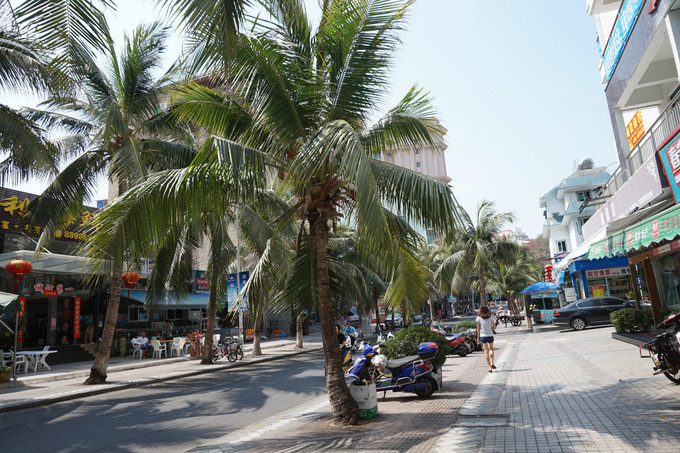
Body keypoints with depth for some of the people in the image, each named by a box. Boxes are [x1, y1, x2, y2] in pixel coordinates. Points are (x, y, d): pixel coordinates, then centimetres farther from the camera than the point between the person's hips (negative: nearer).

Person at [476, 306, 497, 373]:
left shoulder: (479, 318, -8)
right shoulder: (490, 318, -5)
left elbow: (478, 329, -7)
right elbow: (494, 326, 3)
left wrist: (478, 338, 0)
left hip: (482, 336, -1)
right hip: (490, 335, 1)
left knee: (486, 351, 5)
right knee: (491, 349, 23)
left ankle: (490, 367, 2)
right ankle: (492, 363, 9)